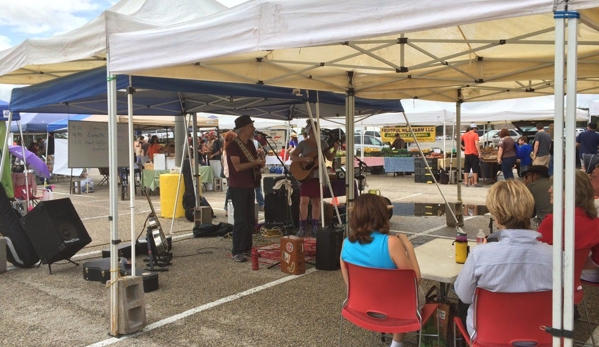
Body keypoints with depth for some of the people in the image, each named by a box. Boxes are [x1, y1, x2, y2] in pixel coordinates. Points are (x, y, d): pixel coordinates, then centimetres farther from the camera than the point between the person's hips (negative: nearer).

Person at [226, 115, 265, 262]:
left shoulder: (250, 143, 11)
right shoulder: (233, 145, -14)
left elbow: (256, 158, 22)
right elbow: (237, 166, -22)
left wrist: (260, 162, -1)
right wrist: (255, 163, -17)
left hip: (249, 186, 8)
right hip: (238, 187, -8)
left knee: (250, 219, 11)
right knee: (240, 220, -7)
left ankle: (247, 248, 21)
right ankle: (236, 252, 1)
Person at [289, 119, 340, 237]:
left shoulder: (322, 143, 7)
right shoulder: (303, 143, -3)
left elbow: (330, 158, 10)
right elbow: (292, 157, -5)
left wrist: (335, 150, -8)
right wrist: (304, 158, -20)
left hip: (318, 176, 4)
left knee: (316, 202, 6)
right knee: (304, 201, -11)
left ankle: (315, 228, 14)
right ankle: (303, 227, 0)